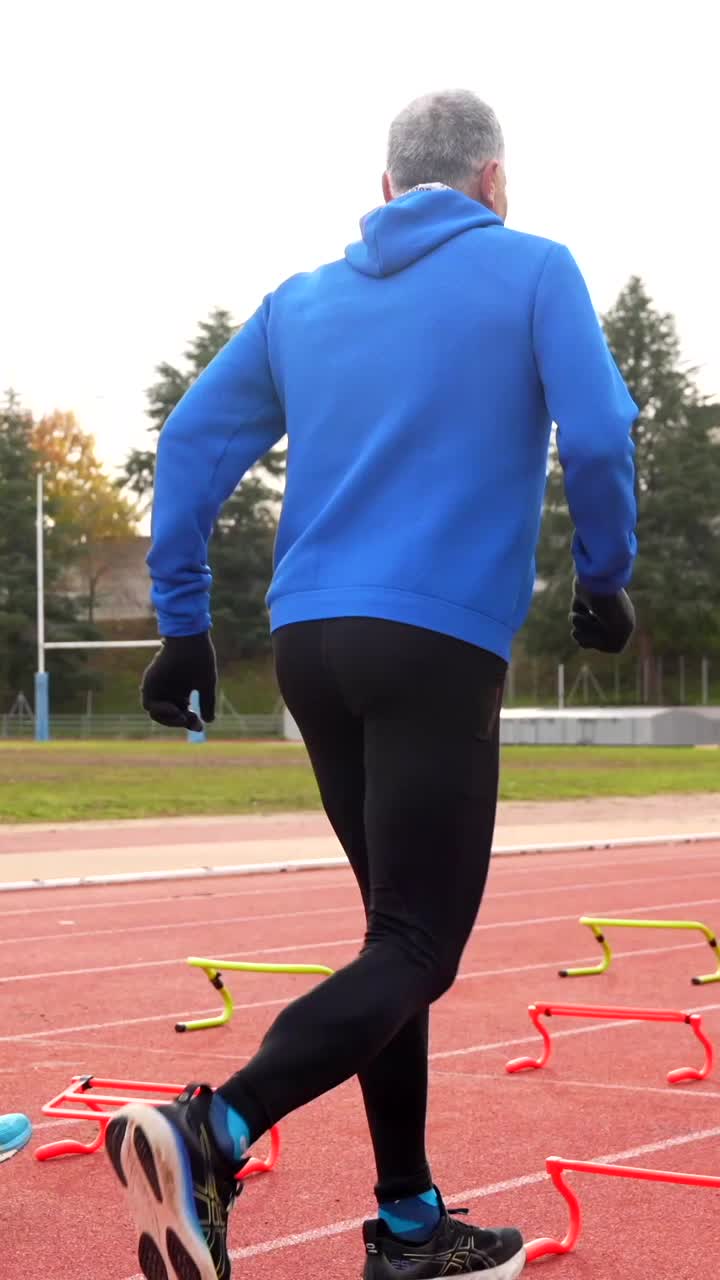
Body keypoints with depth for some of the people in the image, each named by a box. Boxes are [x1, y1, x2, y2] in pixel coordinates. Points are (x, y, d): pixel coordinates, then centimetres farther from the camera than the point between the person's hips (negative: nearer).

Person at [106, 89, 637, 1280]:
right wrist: (606, 579, 6)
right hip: (439, 644, -6)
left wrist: (184, 624, 13)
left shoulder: (300, 299, 15)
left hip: (312, 641, 6)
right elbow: (598, 434, -9)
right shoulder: (532, 270, 3)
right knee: (417, 948, -5)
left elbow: (191, 445, 10)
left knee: (403, 928, 15)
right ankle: (212, 1132, -26)